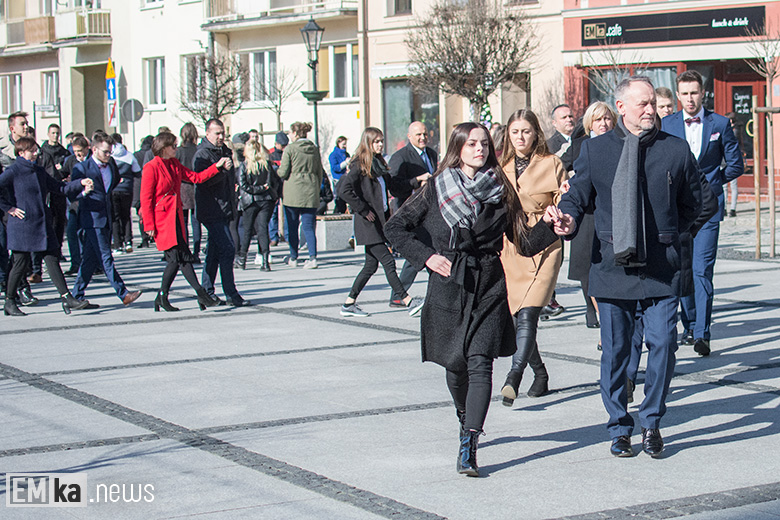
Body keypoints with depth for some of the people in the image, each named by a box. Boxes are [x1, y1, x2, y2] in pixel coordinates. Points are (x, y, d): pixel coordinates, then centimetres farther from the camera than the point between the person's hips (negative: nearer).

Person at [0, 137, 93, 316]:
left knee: (52, 259, 1)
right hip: (22, 226, -6)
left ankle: (66, 298, -1)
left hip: (43, 224, 6)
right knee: (21, 263, 0)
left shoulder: (39, 172, 14)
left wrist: (80, 184, 5)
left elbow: (59, 188, 17)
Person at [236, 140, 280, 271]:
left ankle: (242, 258, 19)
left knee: (247, 229, 11)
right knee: (263, 228, 1)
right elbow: (276, 182, 2)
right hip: (266, 201, 2)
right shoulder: (268, 164, 1)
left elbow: (243, 185, -13)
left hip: (250, 201, -2)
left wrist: (258, 189, -7)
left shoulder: (244, 166, -6)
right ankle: (266, 259, -12)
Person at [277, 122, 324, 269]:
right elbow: (320, 172, 12)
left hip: (292, 193, -3)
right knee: (309, 227, 4)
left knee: (292, 227, 8)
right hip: (311, 194, 4)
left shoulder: (290, 149, -7)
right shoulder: (314, 149, 8)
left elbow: (283, 172, -8)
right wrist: (317, 189, 22)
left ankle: (293, 258, 14)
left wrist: (278, 171, 14)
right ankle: (312, 257, -10)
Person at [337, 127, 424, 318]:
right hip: (367, 223, -9)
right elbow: (344, 190, -21)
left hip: (379, 220, 9)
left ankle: (349, 303, 17)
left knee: (371, 264, 10)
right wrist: (363, 209, -18)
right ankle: (408, 301, -9)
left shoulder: (378, 163, 15)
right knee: (387, 261, -9)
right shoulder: (360, 165, -11)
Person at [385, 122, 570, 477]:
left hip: (489, 290, 0)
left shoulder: (500, 192, 4)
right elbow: (395, 228, 6)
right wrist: (425, 256, -6)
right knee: (455, 365, 11)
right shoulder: (436, 189, 1)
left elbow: (525, 245, 7)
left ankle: (468, 446, -18)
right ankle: (467, 419, 41)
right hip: (448, 287, 1)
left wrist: (546, 224, -11)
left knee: (480, 364, -13)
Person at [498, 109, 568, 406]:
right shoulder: (501, 167, 13)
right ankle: (540, 375, 21)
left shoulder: (552, 164, 4)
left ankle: (513, 377, -25)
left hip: (543, 246, -4)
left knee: (528, 315, -18)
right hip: (509, 248, 4)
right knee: (517, 316, 4)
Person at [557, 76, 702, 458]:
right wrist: (568, 219, -13)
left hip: (661, 266, 0)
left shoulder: (676, 150, 6)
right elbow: (577, 194, 8)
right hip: (612, 265, 0)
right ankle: (619, 428, 20)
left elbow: (692, 203, 17)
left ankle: (651, 422, 14)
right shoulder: (595, 149, 5)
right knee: (615, 350, 5)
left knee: (663, 343, -7)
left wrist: (667, 234, 9)